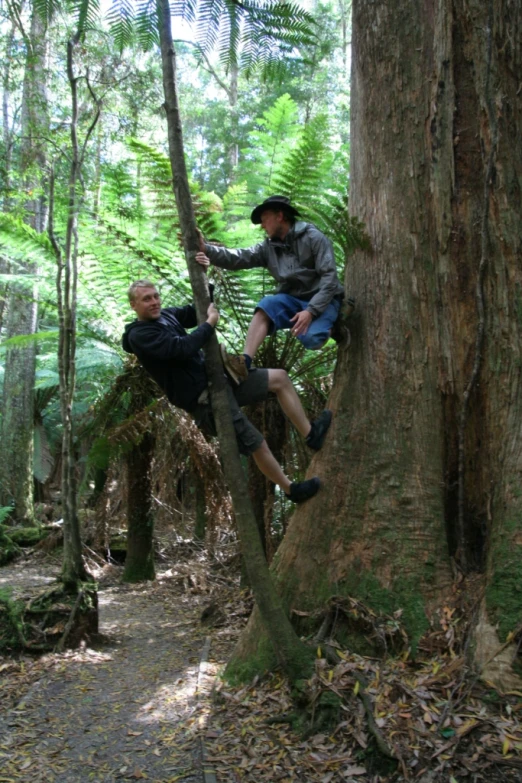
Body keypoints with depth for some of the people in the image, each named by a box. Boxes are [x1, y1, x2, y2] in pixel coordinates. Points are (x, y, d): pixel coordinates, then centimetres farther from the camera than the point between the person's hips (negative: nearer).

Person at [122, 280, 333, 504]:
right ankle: (291, 489, 17)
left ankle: (311, 433, 10)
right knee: (257, 445, -3)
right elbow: (182, 348, -30)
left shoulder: (164, 315, 10)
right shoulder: (140, 336, -17)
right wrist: (210, 323, -19)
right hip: (203, 399, -9)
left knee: (279, 378, 4)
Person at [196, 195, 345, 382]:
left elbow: (329, 276, -14)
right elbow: (239, 258, -7)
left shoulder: (313, 238, -8)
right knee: (267, 305, -27)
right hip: (293, 299, 5)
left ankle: (331, 325, 3)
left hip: (323, 300, -5)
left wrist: (311, 310, -25)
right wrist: (207, 249, -23)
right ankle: (244, 361, -39)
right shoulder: (269, 247, 8)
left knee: (311, 338, -33)